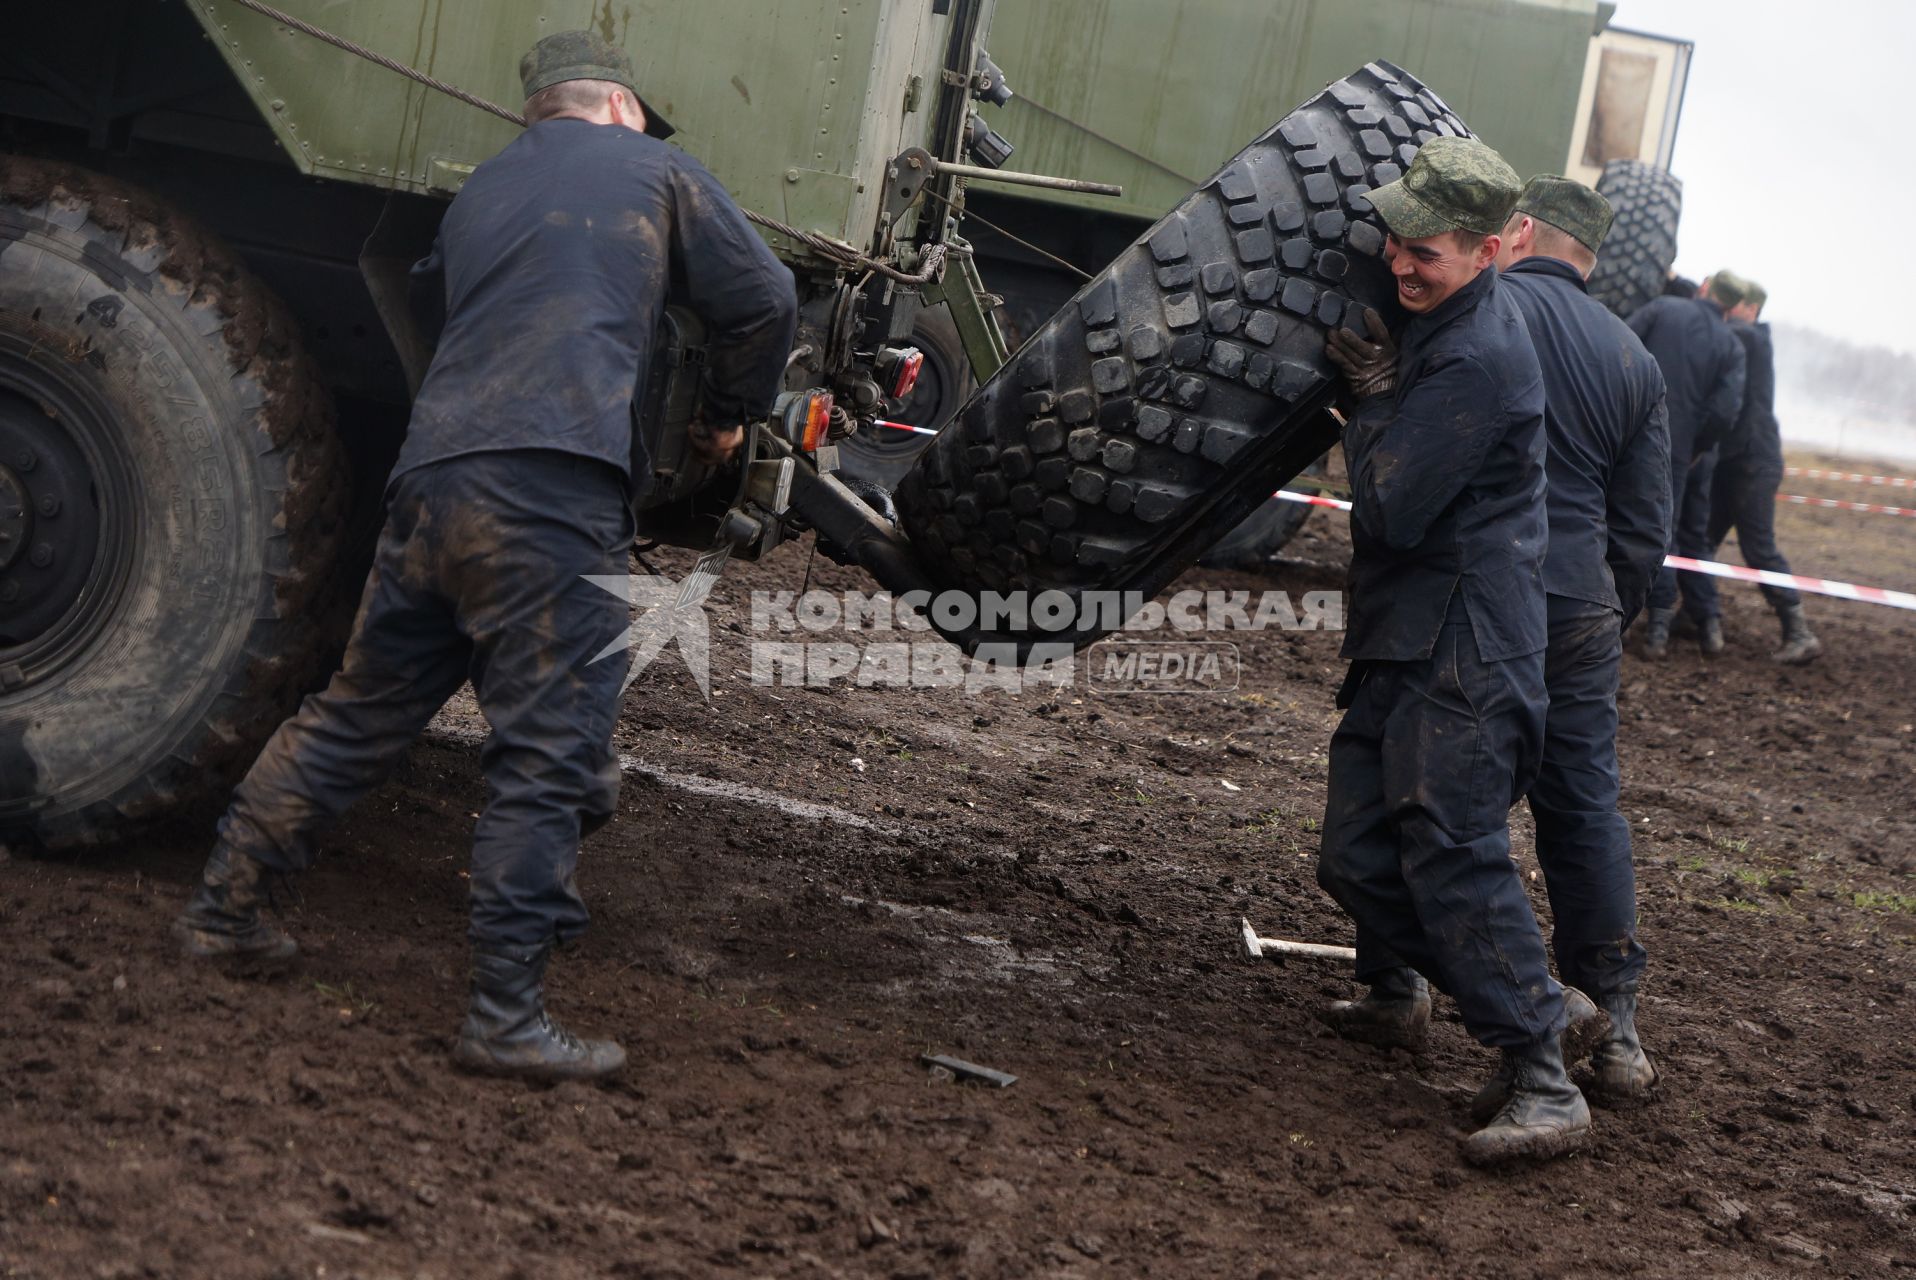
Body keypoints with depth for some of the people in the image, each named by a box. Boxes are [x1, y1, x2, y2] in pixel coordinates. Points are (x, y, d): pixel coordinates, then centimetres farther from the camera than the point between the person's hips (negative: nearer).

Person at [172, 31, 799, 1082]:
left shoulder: (482, 190, 28)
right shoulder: (654, 170, 12)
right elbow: (762, 300, 11)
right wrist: (727, 418, 28)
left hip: (428, 473, 7)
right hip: (552, 483, -6)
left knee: (359, 711, 20)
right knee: (548, 754, -4)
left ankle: (221, 909, 27)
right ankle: (507, 1020, -6)